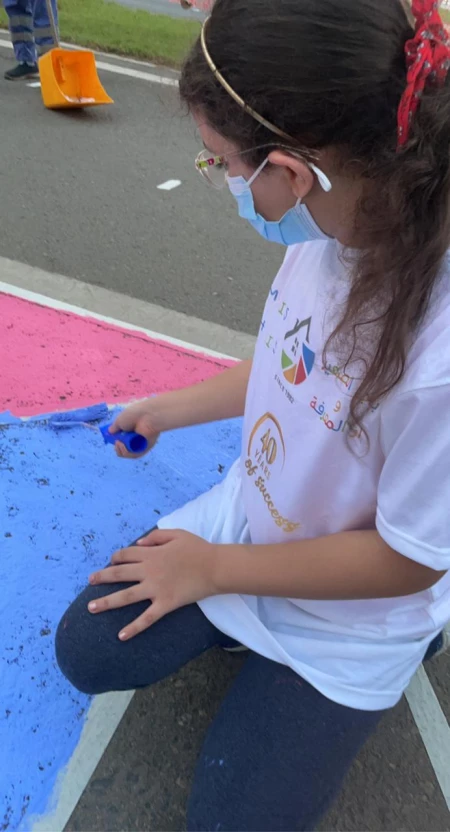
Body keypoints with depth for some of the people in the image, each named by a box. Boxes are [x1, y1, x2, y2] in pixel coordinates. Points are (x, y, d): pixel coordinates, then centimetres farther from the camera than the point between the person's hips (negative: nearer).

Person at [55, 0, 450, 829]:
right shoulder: (335, 224, -18)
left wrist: (214, 568, -14)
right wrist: (169, 410, 11)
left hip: (346, 621, -5)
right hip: (250, 516, 5)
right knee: (88, 653, 7)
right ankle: (244, 631, 23)